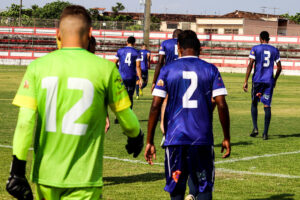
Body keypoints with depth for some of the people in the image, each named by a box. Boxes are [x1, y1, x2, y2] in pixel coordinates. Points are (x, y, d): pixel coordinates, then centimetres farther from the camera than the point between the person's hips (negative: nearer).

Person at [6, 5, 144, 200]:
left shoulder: (38, 67, -1)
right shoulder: (105, 69, -5)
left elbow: (25, 122, -7)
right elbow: (126, 117, 5)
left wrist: (17, 171, -3)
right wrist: (136, 137, 28)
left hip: (46, 176, 3)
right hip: (84, 177, -3)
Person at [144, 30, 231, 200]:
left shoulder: (168, 70, 3)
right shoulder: (210, 70, 3)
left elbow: (155, 106, -2)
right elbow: (222, 105, -2)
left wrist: (150, 141, 2)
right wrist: (227, 138, 7)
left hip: (175, 137, 0)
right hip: (202, 138, 0)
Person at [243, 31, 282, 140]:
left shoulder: (255, 49, -1)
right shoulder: (274, 50, 8)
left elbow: (250, 65, -8)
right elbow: (279, 67, 9)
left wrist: (246, 81, -7)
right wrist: (275, 80, 24)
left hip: (257, 80, -2)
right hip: (269, 81, 2)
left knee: (254, 103, 15)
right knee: (267, 106, 1)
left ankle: (255, 128, 1)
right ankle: (265, 133, -4)